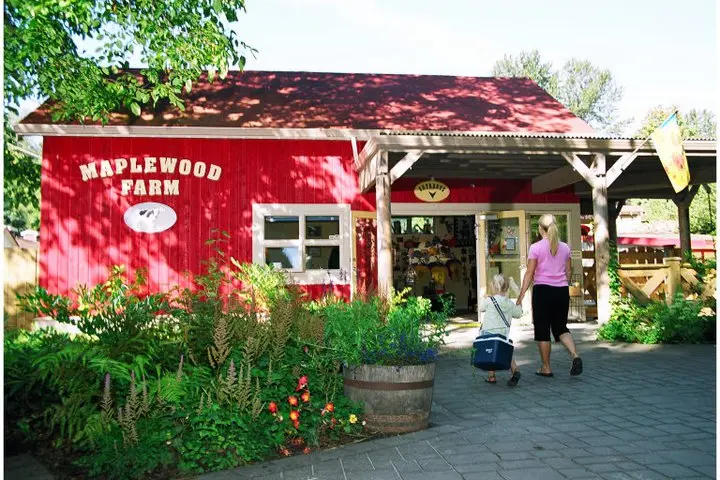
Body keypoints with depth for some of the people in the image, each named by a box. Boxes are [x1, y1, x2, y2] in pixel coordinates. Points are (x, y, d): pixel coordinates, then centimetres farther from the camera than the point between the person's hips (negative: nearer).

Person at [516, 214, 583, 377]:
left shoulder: (536, 247, -6)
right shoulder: (565, 247, 7)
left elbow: (529, 273, -9)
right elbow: (569, 272, 13)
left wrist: (521, 294, -5)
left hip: (542, 290, -4)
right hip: (562, 291, 4)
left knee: (542, 330, 6)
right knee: (561, 327, 16)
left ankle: (546, 368, 12)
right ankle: (575, 355, -8)